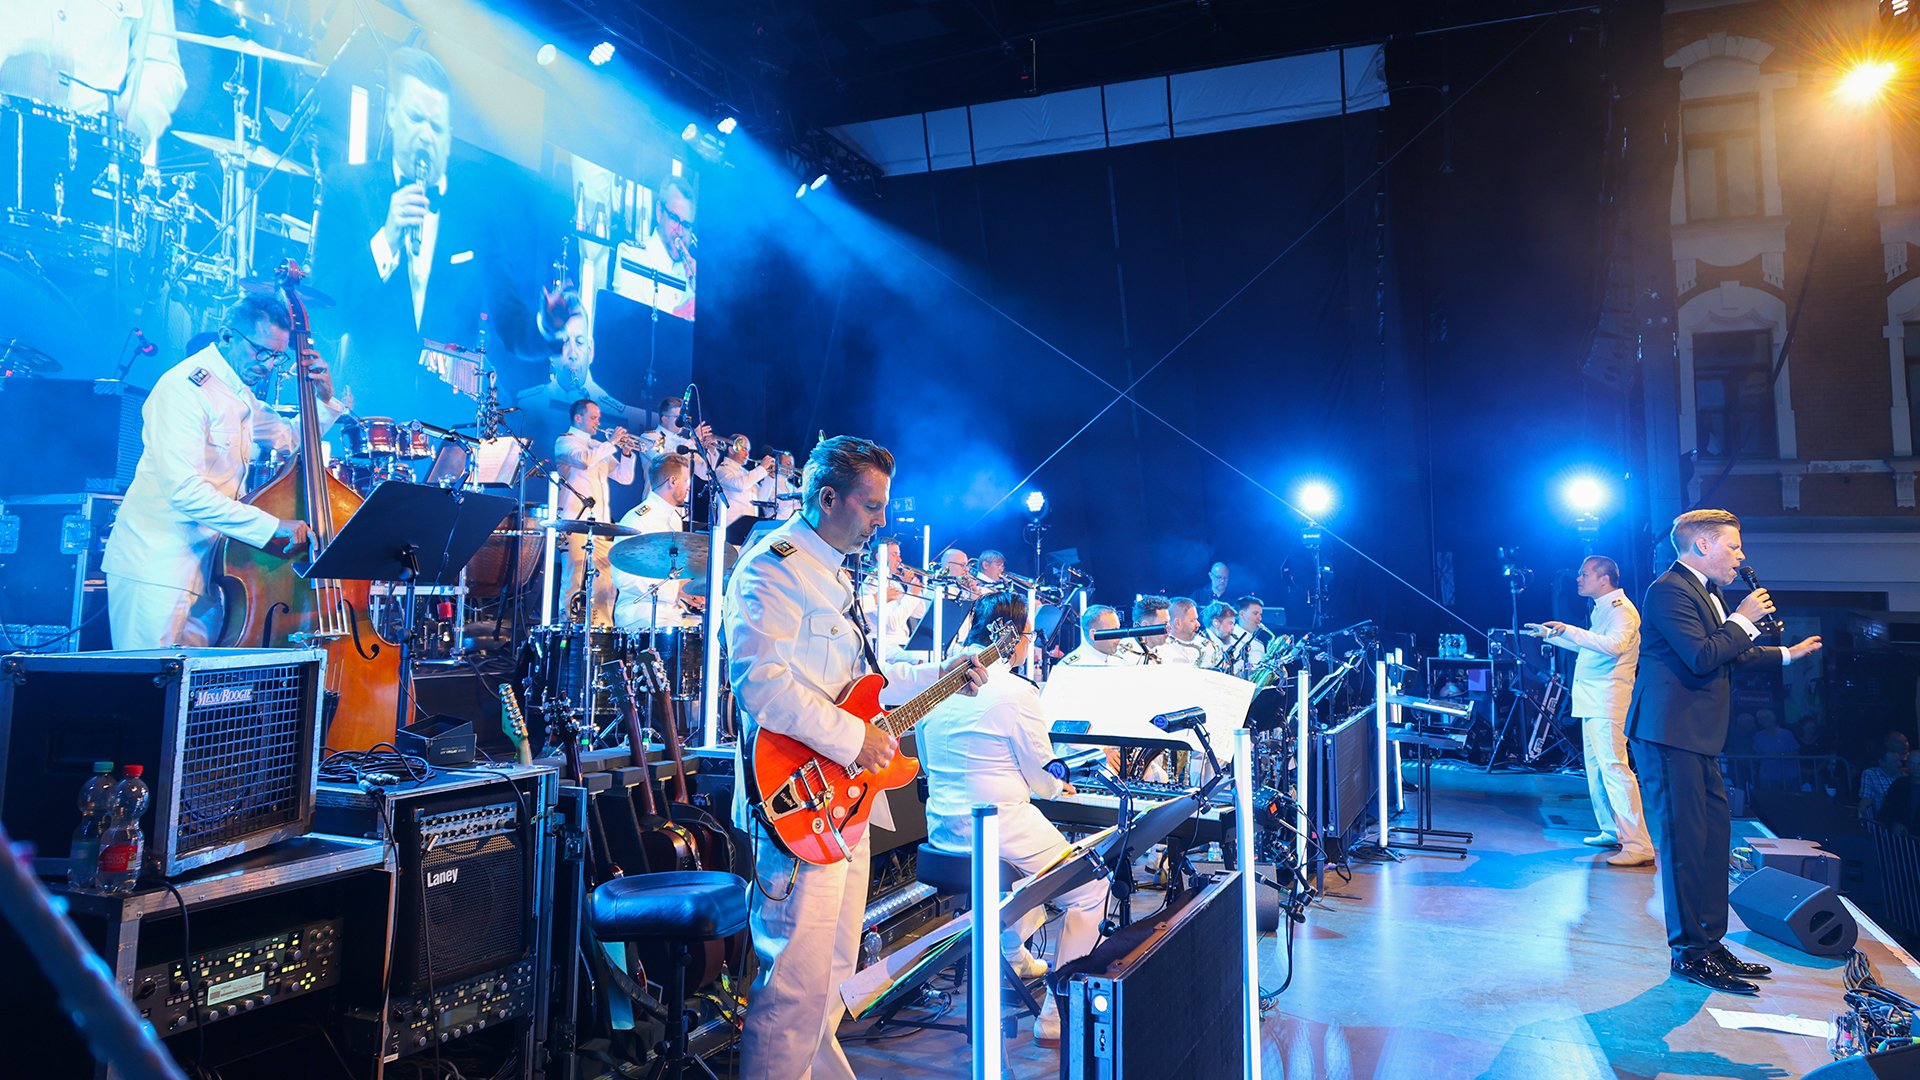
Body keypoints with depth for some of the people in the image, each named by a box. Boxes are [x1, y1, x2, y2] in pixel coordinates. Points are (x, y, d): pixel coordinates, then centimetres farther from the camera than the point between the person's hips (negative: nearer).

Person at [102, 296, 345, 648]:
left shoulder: (239, 394, 14)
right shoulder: (184, 387, -15)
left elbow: (290, 439, 30)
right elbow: (185, 491, -25)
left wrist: (323, 399, 12)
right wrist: (270, 527, -28)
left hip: (204, 566, 9)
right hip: (156, 568, -9)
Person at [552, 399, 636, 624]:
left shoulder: (600, 447, 24)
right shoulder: (565, 442, 3)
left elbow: (624, 477, 21)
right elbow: (584, 460, -19)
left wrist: (626, 452, 6)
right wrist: (611, 443, -10)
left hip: (601, 525, 7)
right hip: (576, 522, -7)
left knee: (606, 582, 2)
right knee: (574, 581, -10)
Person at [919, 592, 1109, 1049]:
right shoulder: (1017, 693, -17)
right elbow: (1042, 776, -7)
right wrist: (1060, 786, 18)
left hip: (941, 831, 8)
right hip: (998, 833, -8)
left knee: (1036, 848, 35)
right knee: (1091, 891, 7)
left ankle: (1015, 958, 47)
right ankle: (1056, 1018, 5)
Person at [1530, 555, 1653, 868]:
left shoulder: (1621, 608, -11)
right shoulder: (1602, 608, 20)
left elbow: (1614, 645, -30)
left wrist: (1569, 630, -30)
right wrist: (1551, 635, 35)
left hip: (1607, 704, -11)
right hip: (1592, 702, 11)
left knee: (1614, 768, -14)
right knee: (1596, 769, 15)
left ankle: (1639, 846, -15)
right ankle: (1612, 832, 25)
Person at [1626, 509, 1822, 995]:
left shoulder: (1705, 593, 20)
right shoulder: (1670, 590, -14)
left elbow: (1730, 653, 33)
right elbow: (1701, 656, -24)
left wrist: (1786, 655, 40)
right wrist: (1743, 619, -11)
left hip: (1697, 737, 11)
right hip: (1670, 735, -11)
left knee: (1715, 834, 13)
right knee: (1684, 842, -7)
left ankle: (1711, 943, 21)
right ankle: (1690, 954, 1)